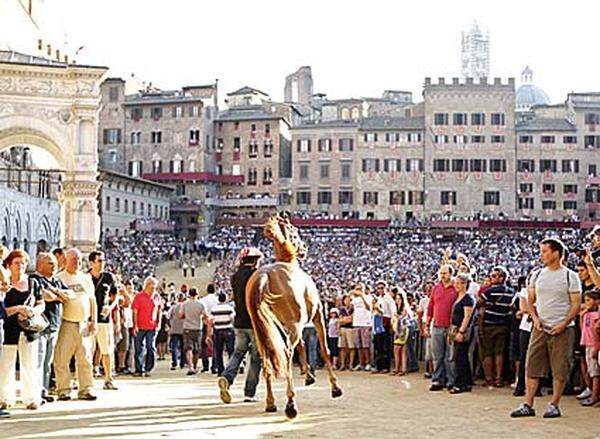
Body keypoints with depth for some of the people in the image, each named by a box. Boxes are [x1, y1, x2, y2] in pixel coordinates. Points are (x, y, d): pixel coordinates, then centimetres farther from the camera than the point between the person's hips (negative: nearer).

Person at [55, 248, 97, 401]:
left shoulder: (86, 278, 14)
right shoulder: (59, 278, 1)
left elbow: (92, 300, 17)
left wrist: (94, 321, 10)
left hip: (84, 324, 4)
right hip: (66, 324, -4)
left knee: (85, 358, 4)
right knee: (62, 358, -4)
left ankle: (85, 389, 10)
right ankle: (63, 390, 5)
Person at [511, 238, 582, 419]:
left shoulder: (570, 276, -3)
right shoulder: (538, 275, 10)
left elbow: (576, 304, -5)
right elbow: (530, 300, 17)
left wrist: (563, 324, -14)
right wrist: (535, 318, 0)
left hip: (562, 329, -4)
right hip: (540, 328, 4)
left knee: (559, 369, 0)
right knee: (532, 366, 1)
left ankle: (554, 405, 10)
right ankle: (528, 405, 5)